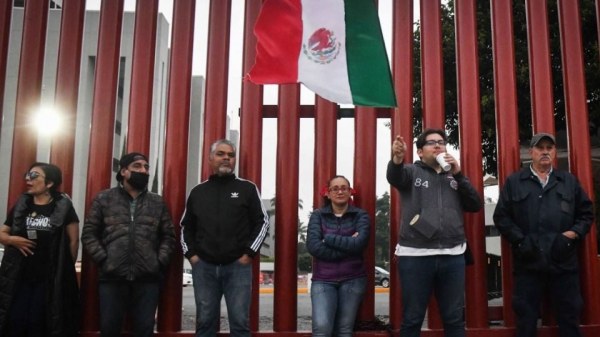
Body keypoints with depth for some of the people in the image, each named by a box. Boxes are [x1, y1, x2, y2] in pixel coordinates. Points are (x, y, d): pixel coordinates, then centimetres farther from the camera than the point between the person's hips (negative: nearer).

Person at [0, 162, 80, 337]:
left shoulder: (63, 206, -5)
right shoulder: (21, 205, 7)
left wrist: (66, 268, 0)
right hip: (19, 277, 3)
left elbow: (74, 240, -2)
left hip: (51, 278, -3)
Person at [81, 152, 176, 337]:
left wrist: (160, 261, -1)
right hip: (112, 277, -1)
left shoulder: (158, 202, 12)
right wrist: (103, 259, -7)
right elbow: (89, 233, 3)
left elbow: (168, 235, 11)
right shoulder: (104, 199, 6)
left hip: (148, 278, 1)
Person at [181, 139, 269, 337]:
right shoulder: (198, 191, 12)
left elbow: (262, 222, 3)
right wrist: (191, 254, 6)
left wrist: (249, 253, -4)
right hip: (204, 266, 2)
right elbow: (186, 227, 18)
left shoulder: (247, 189, 4)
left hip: (238, 266, -2)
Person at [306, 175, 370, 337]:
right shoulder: (318, 215, 3)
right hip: (323, 280, -1)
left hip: (353, 279, 1)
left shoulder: (360, 215, 3)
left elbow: (359, 244, -14)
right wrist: (348, 245, -14)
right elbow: (313, 246, -12)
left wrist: (328, 239, -10)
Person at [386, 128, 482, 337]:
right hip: (415, 256, -3)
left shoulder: (454, 177, 17)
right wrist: (397, 158, -40)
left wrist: (458, 175, -1)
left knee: (455, 319, 11)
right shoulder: (412, 172, 6)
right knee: (412, 320, 4)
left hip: (453, 256, 3)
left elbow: (476, 205, 7)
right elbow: (394, 177, -17)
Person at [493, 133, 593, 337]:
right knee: (526, 320, 5)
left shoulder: (569, 181, 14)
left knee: (569, 318, 9)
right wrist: (520, 240, -9)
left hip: (564, 262, 2)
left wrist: (572, 234, -4)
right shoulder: (514, 182, 7)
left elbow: (586, 213, 13)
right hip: (528, 263, -2)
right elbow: (501, 217, 2)